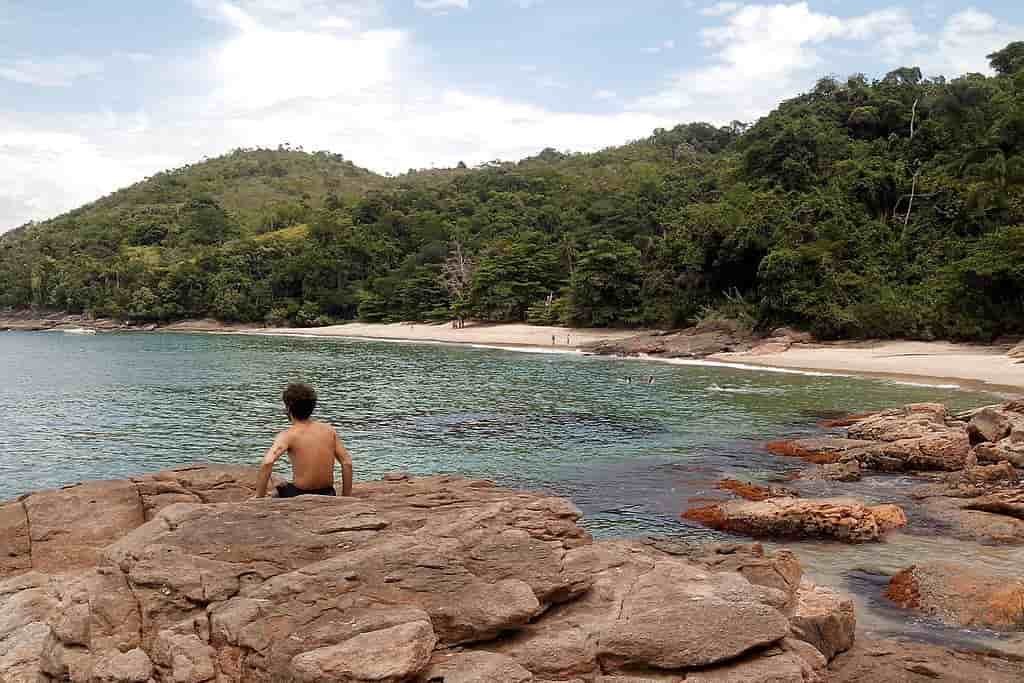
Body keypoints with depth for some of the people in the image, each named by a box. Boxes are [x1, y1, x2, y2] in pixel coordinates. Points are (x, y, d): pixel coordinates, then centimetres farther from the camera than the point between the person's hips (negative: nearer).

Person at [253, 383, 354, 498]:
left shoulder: (287, 435, -11)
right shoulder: (329, 430, 2)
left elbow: (267, 463, -27)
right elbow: (347, 463, 1)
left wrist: (259, 498, -18)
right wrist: (346, 498, 9)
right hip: (327, 497, 5)